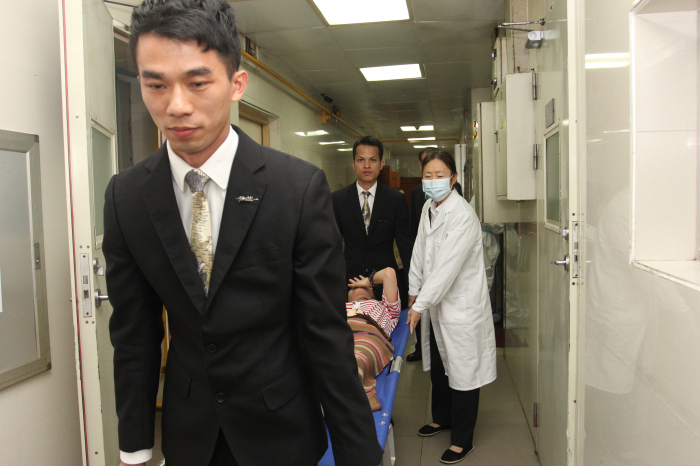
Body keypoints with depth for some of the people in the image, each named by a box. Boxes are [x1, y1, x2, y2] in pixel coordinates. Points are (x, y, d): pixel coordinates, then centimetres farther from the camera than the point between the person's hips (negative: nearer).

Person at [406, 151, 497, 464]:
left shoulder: (462, 214, -21)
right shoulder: (428, 209, 4)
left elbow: (448, 266, -24)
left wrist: (420, 304, -22)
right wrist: (414, 291, 12)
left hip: (460, 305, -8)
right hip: (435, 302, 8)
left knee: (462, 371, 4)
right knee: (437, 365, 21)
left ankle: (462, 440, 20)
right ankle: (442, 418, 42)